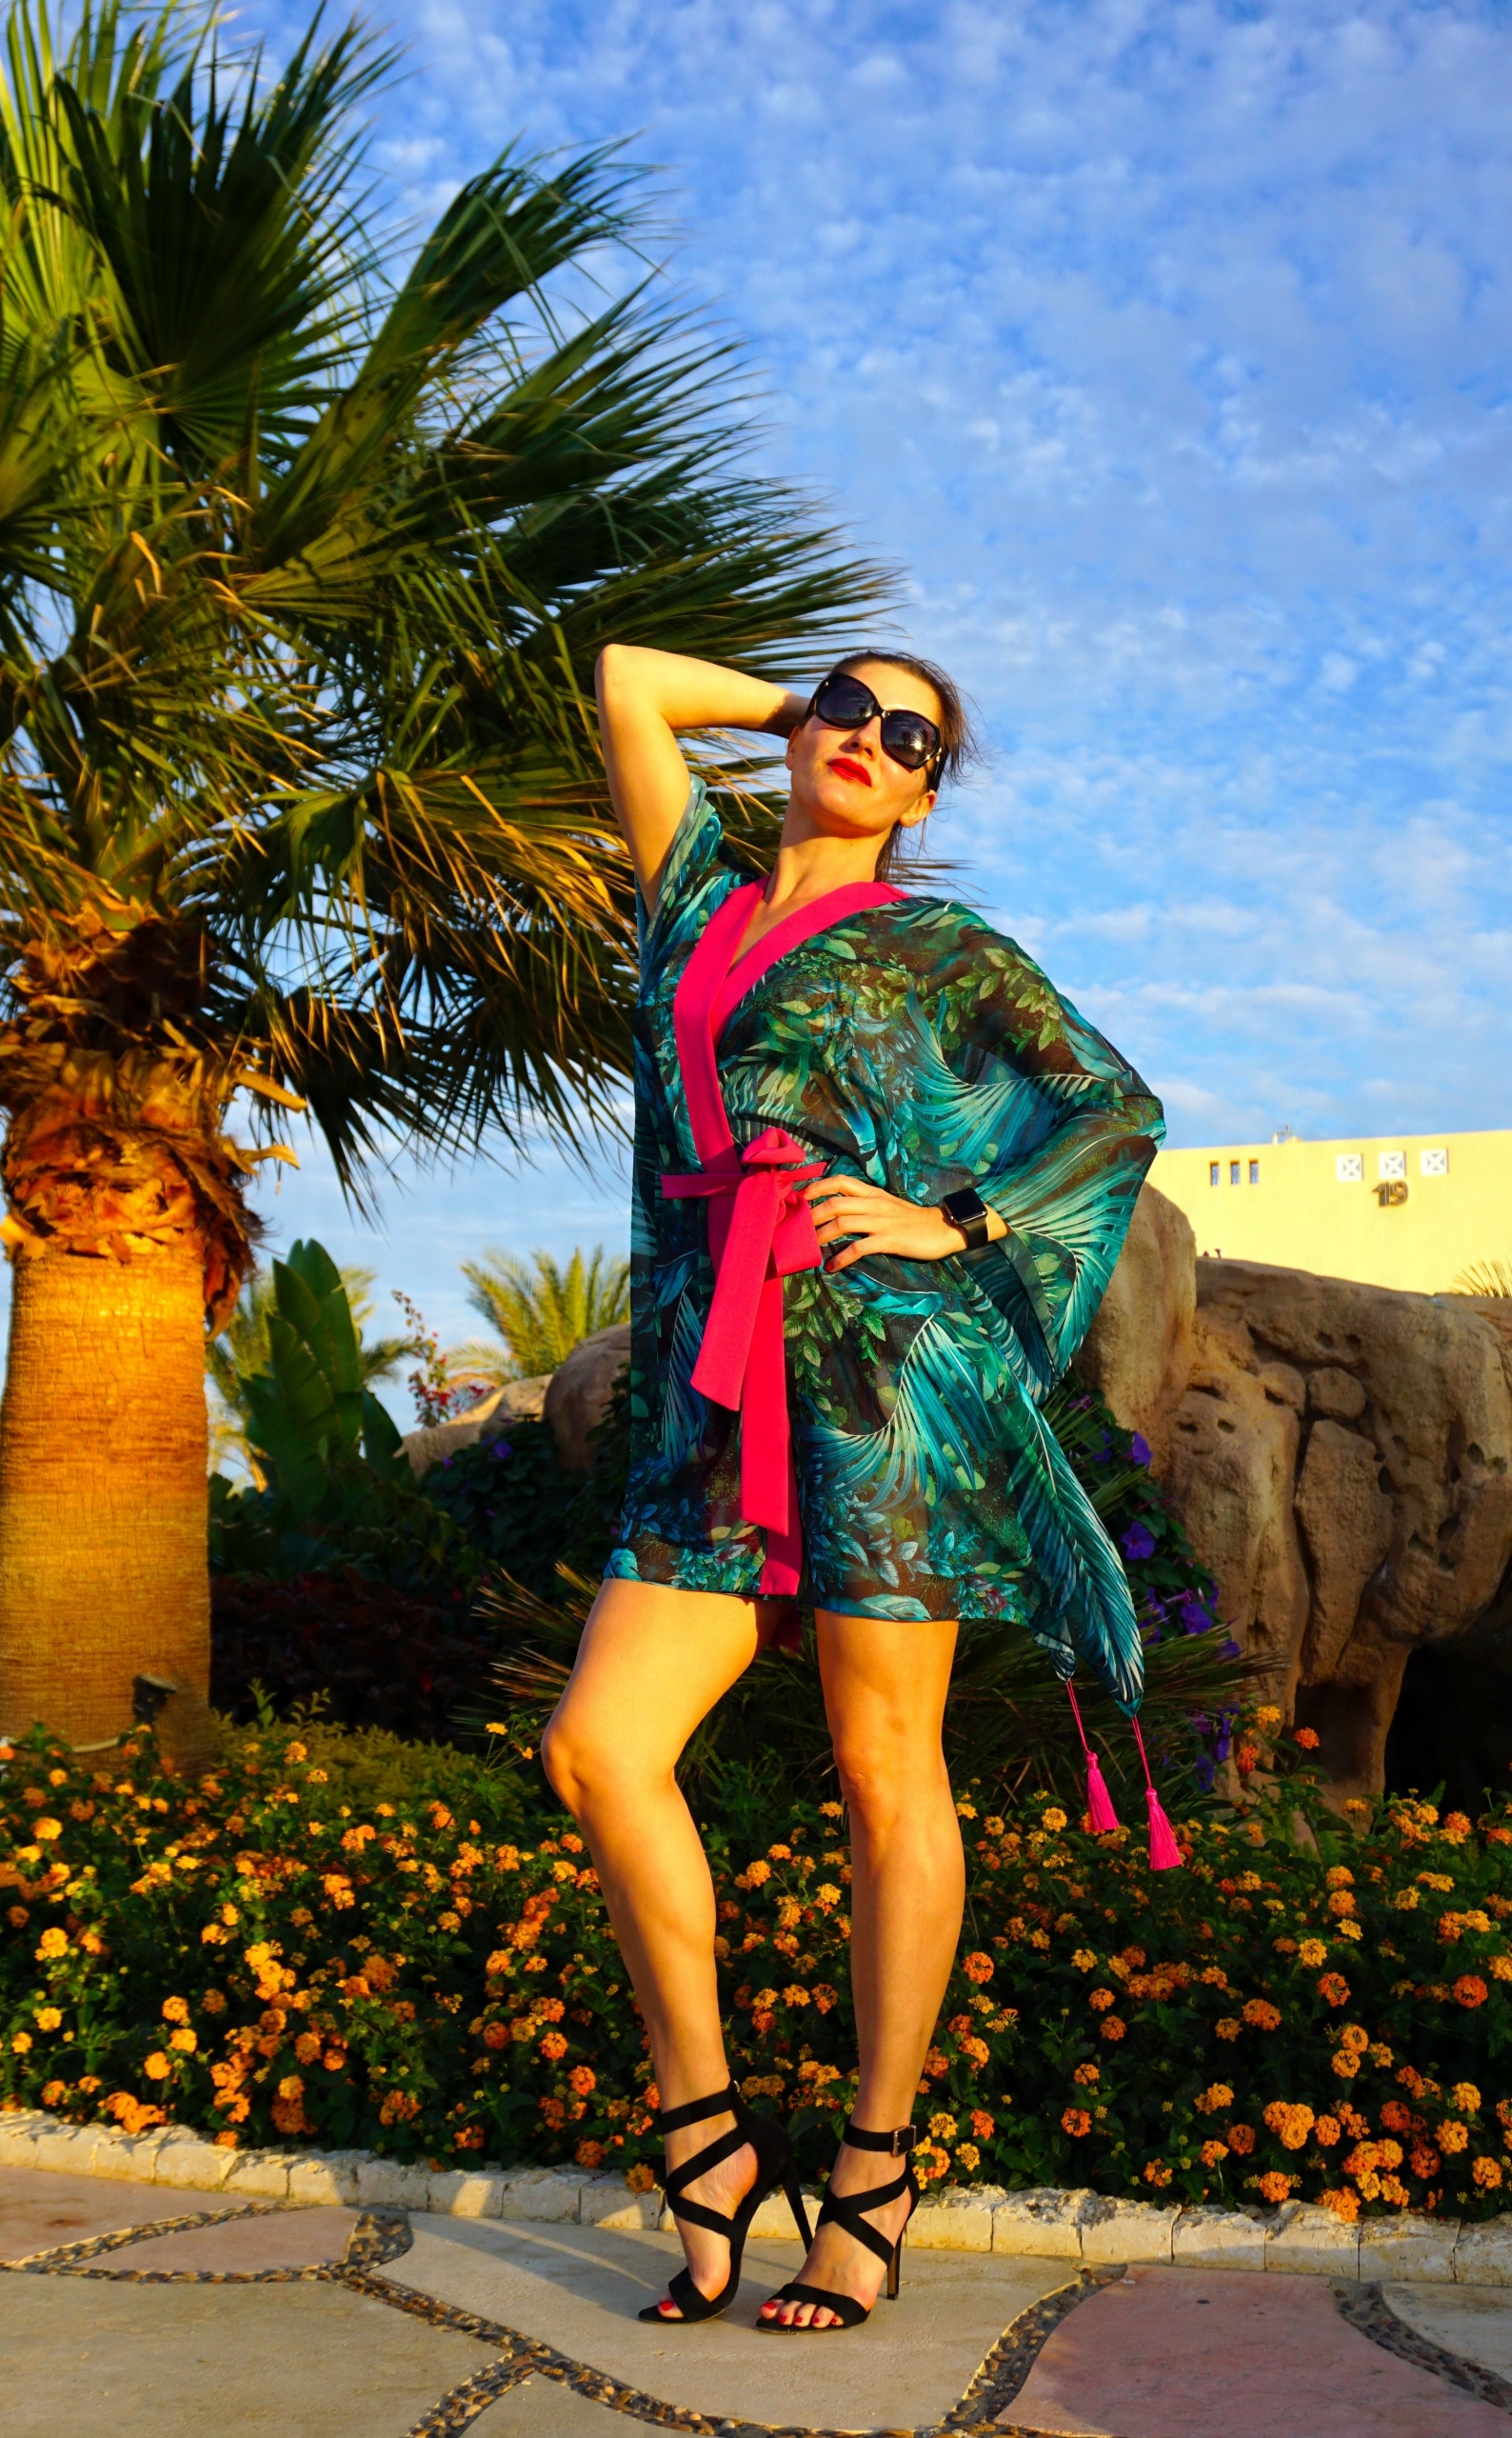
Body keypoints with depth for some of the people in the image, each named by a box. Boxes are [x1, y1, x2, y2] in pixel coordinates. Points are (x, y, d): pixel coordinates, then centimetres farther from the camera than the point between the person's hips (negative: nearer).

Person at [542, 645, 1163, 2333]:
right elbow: (626, 678, 28)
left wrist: (952, 1222, -4)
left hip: (886, 1350, -4)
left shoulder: (939, 948, 10)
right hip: (719, 1385, 4)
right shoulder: (701, 900, 22)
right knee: (598, 1744, -7)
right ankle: (707, 2132, 5)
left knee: (886, 1770, -2)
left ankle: (876, 2178, 8)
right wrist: (799, 707, 33)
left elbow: (1120, 1107, 7)